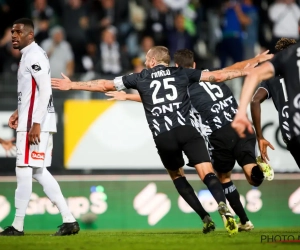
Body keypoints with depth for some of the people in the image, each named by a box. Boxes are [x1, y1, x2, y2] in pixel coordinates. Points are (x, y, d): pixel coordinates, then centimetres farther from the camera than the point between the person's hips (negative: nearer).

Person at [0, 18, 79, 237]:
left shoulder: (34, 55, -12)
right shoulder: (28, 55, 18)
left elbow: (44, 90, -19)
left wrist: (36, 123, -22)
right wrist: (19, 112, 18)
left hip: (34, 123, -10)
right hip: (30, 121, 10)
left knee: (24, 170, -6)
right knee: (39, 172, 10)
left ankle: (17, 225, -1)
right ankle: (69, 220, 9)